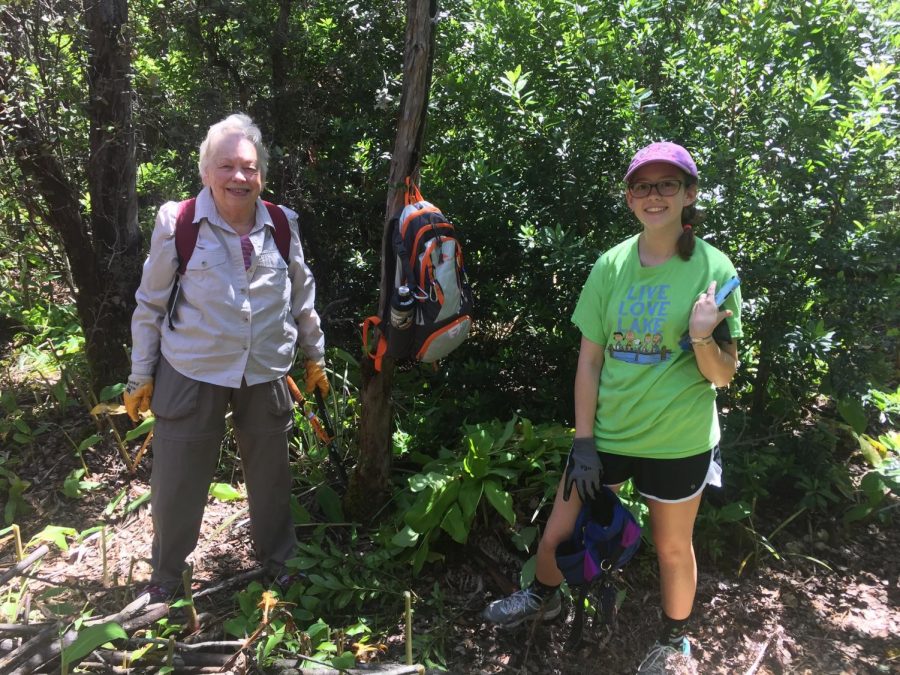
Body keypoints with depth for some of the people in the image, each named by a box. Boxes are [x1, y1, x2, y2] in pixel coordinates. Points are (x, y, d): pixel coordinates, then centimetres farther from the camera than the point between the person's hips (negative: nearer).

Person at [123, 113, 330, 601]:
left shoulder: (282, 224, -1)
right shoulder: (176, 223, -10)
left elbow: (302, 296, 11)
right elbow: (151, 304, -2)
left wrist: (315, 355, 16)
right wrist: (141, 375, 1)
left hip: (266, 375, 3)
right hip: (191, 375, -2)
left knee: (271, 477, 16)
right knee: (177, 480, 8)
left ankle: (278, 561, 40)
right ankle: (165, 574, 34)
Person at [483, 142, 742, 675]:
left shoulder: (713, 268, -11)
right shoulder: (611, 265, -4)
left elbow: (723, 376, -8)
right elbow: (589, 360, -1)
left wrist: (703, 337, -29)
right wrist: (583, 442, -3)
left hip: (677, 443, -2)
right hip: (607, 433, 3)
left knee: (673, 548, 15)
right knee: (555, 533, 10)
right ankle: (544, 598, 44)